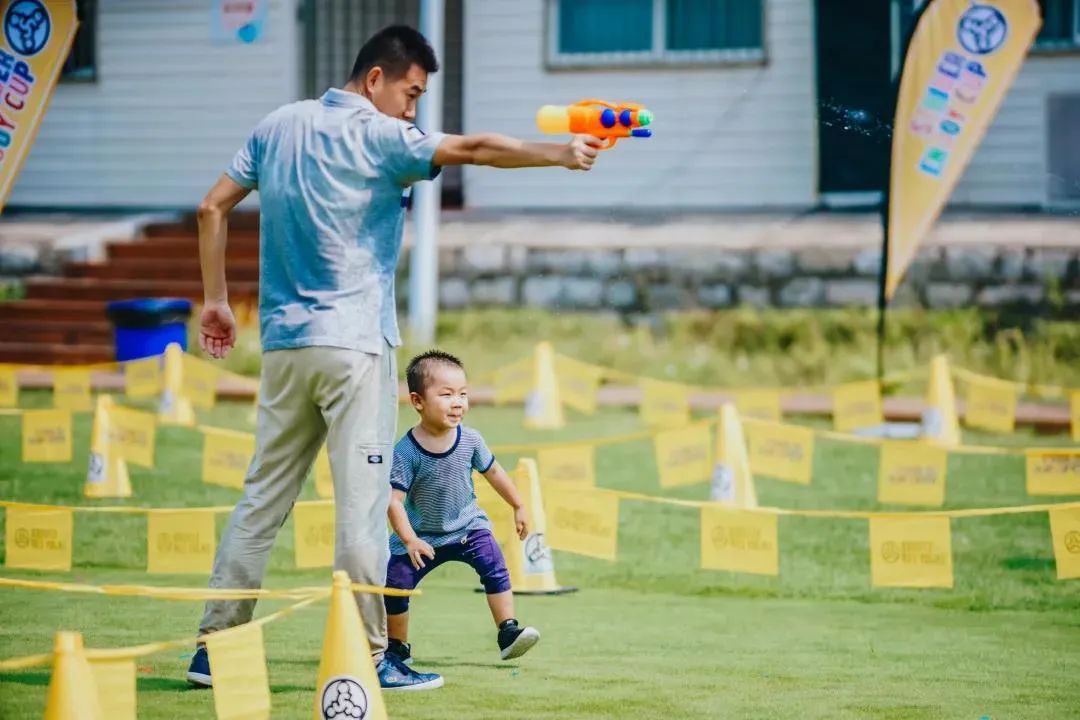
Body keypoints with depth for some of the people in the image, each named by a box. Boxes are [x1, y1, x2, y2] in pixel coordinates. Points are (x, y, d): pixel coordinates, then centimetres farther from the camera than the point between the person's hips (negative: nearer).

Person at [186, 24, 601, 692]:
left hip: (284, 344, 7)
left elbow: (213, 207, 11)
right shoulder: (378, 137, -8)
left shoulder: (280, 125, 11)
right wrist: (561, 153, -9)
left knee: (262, 501, 9)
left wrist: (216, 301, 14)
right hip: (354, 344, -7)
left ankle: (214, 647, 9)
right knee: (363, 504, -3)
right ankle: (369, 658, -2)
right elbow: (474, 149, -14)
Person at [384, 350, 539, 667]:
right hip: (423, 534, -2)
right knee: (395, 582, -7)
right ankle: (397, 647, 16)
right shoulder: (406, 451, -22)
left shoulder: (469, 440, -11)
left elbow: (493, 471, 7)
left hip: (467, 526, 2)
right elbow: (394, 498, -21)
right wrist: (409, 540, -28)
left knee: (494, 563, -21)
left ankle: (508, 632, -17)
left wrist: (518, 507, 15)